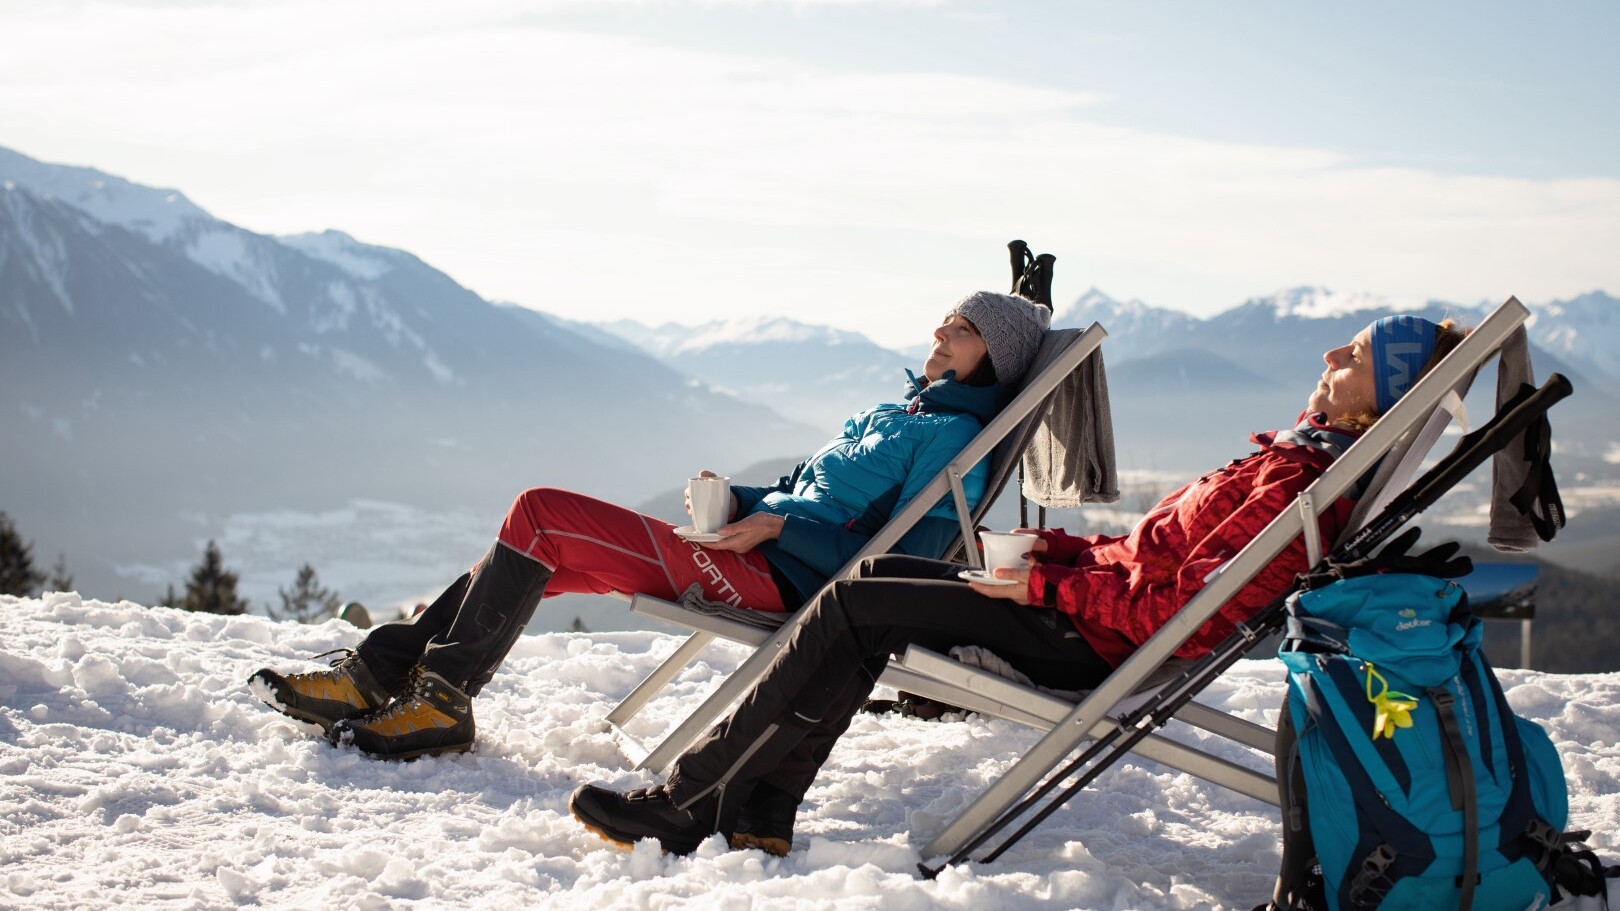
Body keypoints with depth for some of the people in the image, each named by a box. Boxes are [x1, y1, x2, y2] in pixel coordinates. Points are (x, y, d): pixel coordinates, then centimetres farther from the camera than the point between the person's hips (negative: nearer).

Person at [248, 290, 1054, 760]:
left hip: (779, 582, -9)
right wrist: (733, 500, 8)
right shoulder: (898, 414, 22)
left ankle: (439, 705, -9)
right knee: (540, 546, 4)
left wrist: (779, 527, -17)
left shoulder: (954, 437, -7)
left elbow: (897, 571, -17)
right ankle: (379, 676, 5)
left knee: (540, 512, -13)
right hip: (755, 550, 9)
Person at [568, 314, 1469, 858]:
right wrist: (1051, 547, 10)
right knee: (871, 584, 7)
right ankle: (762, 809, 4)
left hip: (1093, 645, -10)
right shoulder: (1304, 456, 11)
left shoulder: (1308, 484, -20)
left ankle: (684, 808, -2)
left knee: (853, 608, -10)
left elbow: (1185, 614, -25)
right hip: (1100, 594, 10)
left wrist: (1047, 584, -18)